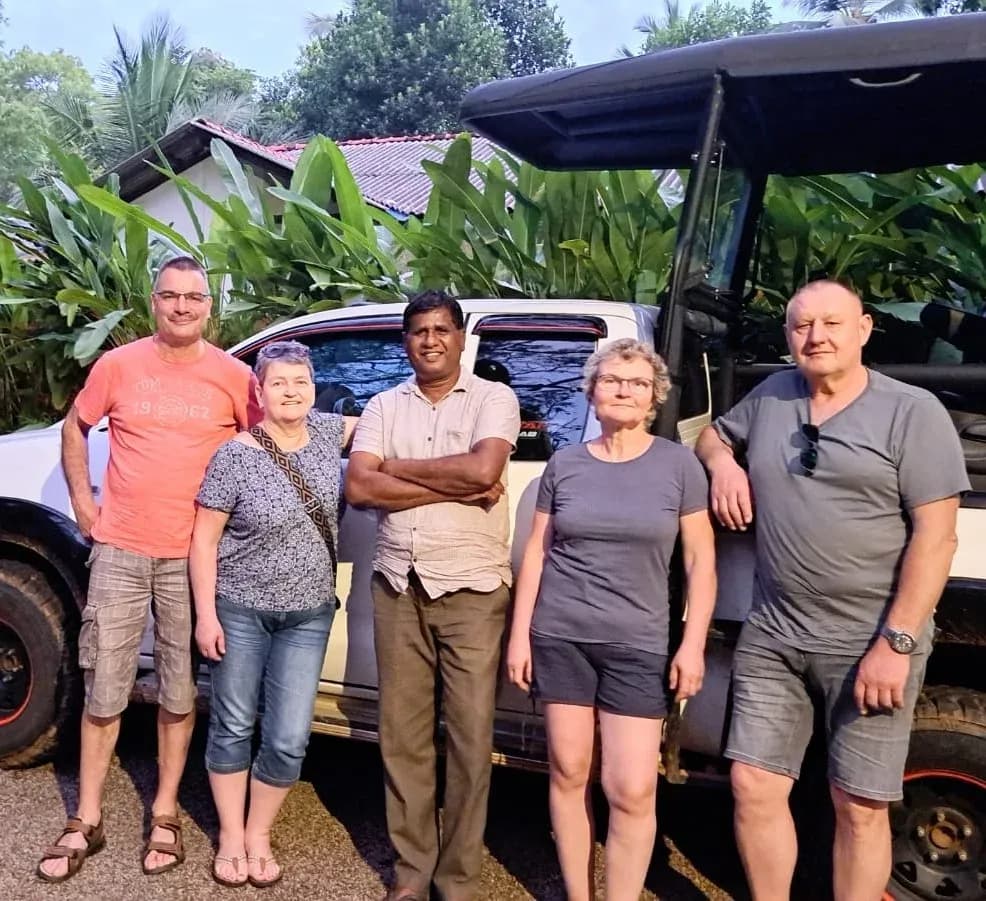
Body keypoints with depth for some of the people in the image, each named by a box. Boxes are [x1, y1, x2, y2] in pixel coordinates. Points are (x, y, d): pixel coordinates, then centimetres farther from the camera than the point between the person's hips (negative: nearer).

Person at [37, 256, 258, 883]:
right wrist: (82, 500, 8)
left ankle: (165, 815, 24)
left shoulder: (233, 375, -1)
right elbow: (75, 427, 15)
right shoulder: (118, 366, 2)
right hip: (120, 550, 1)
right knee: (105, 689, 7)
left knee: (179, 689, 9)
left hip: (192, 555, 0)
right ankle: (87, 822, 21)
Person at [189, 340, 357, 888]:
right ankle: (230, 836, 29)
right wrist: (205, 613, -11)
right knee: (233, 726, 10)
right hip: (240, 610, -3)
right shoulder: (235, 457, -12)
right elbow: (203, 539, -8)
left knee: (289, 740, 2)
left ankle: (259, 835, 25)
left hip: (308, 615, 3)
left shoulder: (326, 432, 0)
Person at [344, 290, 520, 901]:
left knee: (470, 737, 2)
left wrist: (395, 465, -6)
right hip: (399, 587, 3)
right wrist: (454, 487, -12)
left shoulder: (494, 398, 0)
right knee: (403, 734, 9)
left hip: (472, 590, -3)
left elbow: (483, 470, -18)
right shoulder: (384, 406, 9)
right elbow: (358, 488, -5)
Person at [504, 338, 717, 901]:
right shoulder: (565, 464, 4)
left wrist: (694, 644, -5)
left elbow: (701, 560, 1)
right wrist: (519, 634, 4)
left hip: (638, 643, -1)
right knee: (569, 773, 9)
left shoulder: (679, 464, 0)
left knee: (633, 789, -4)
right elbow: (536, 552, 8)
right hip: (559, 636, 2)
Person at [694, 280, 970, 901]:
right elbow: (715, 434, 28)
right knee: (755, 790, 8)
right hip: (772, 637, 4)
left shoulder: (913, 412, -6)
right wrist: (722, 462, 3)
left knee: (860, 808, 6)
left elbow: (935, 536, -10)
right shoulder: (770, 396, 8)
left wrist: (896, 642, -16)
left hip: (871, 642, -4)